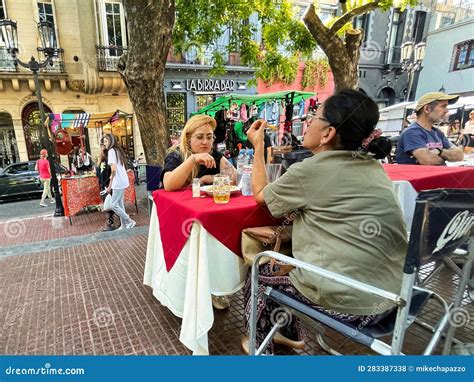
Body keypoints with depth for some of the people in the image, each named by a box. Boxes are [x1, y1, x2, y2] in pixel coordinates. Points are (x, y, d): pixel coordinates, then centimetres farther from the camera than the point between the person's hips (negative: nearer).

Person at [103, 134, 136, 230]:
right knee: (120, 204, 13)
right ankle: (124, 225, 18)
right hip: (123, 180, 9)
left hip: (118, 182, -9)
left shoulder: (111, 151, -12)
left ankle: (130, 222, 4)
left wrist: (110, 184, -12)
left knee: (114, 205, -2)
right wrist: (112, 176, 14)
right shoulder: (118, 150, 14)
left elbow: (114, 169, -20)